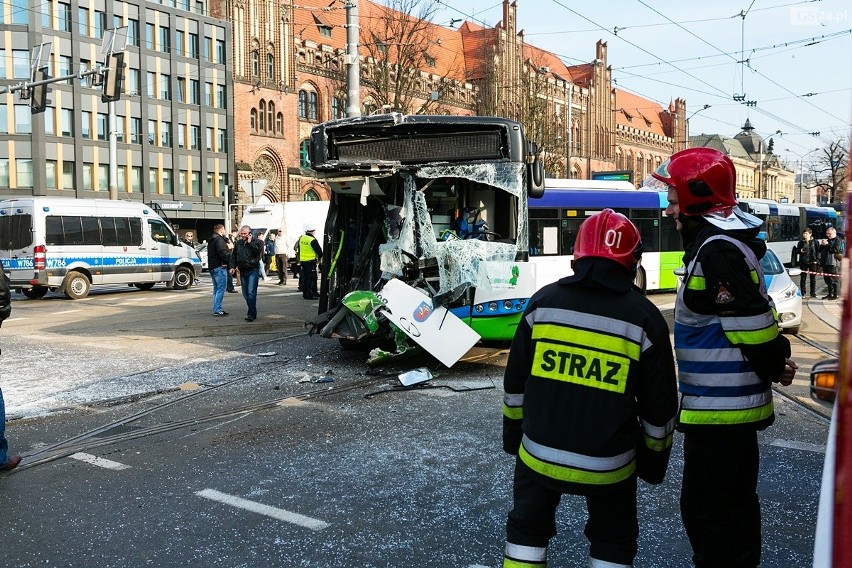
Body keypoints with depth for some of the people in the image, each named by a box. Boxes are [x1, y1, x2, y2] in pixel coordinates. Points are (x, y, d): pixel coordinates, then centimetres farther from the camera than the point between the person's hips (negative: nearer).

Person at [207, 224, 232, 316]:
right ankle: (217, 310, -12)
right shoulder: (219, 239, -12)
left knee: (216, 289, 15)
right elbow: (222, 252, -23)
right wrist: (231, 258, -13)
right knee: (221, 288, -9)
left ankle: (216, 309, 18)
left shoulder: (211, 240, 20)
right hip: (219, 267, -11)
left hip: (212, 266, 11)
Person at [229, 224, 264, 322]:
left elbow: (258, 250, -20)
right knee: (245, 293, 8)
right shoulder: (238, 243, 13)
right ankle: (253, 312, 18)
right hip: (243, 271, 6)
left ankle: (251, 314, -15)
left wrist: (250, 242, -16)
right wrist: (233, 266, 9)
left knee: (251, 292, -15)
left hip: (253, 270, -6)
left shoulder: (256, 241, -2)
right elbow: (233, 256, 20)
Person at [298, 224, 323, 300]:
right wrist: (320, 257, 7)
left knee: (304, 277, 13)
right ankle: (309, 294, -5)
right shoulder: (313, 240, -17)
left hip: (302, 260, 8)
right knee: (311, 278, -3)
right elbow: (319, 251, -12)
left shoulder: (301, 238, 7)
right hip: (310, 261, -8)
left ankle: (305, 293, 20)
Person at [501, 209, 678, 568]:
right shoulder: (644, 317, -7)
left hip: (539, 452, 2)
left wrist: (513, 432, 18)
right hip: (608, 464, -1)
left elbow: (515, 380, 5)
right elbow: (659, 403, -1)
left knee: (527, 529, 22)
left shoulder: (544, 301, -3)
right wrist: (654, 458, 14)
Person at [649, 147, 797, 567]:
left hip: (718, 407, -10)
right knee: (737, 502, 21)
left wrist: (775, 366, -7)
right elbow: (754, 317, 17)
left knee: (705, 510, 1)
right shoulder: (729, 241, 12)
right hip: (737, 404, 10)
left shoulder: (716, 252, -21)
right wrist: (777, 362, 12)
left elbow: (754, 322, -22)